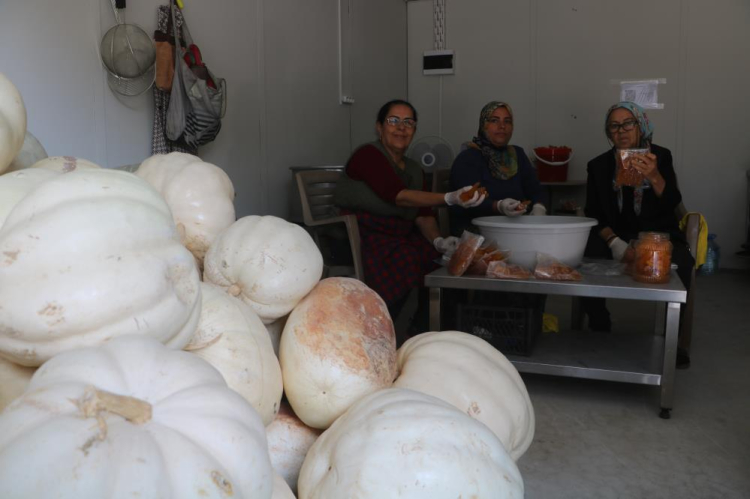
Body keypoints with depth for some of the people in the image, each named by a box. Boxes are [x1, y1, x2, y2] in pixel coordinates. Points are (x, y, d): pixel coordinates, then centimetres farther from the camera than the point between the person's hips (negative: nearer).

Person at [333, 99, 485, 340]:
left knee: (445, 257, -12)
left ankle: (422, 331, 0)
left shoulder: (414, 170, 17)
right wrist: (450, 198, -31)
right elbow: (398, 196, -22)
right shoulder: (368, 155, -8)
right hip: (364, 238, -7)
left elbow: (423, 214, 8)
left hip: (401, 239, 7)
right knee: (406, 261, -31)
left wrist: (437, 240, -14)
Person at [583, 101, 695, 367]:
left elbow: (672, 203, -9)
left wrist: (654, 177, -30)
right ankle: (599, 330, -10)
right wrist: (615, 243, -17)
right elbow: (593, 214, 0)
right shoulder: (598, 165, 5)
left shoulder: (660, 156, 3)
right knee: (583, 256, -30)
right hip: (614, 235, 1)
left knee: (680, 263, -32)